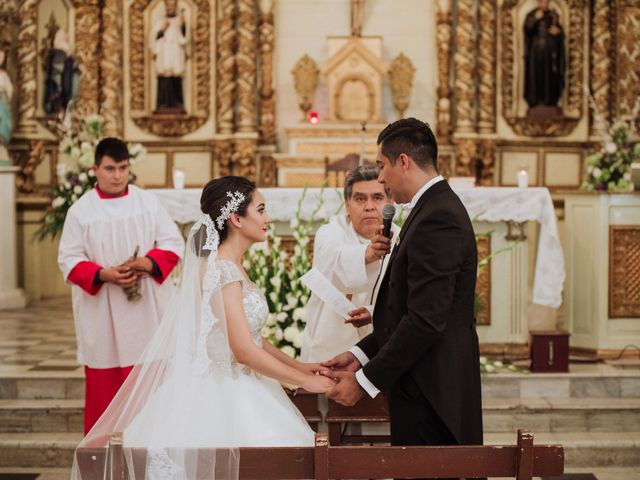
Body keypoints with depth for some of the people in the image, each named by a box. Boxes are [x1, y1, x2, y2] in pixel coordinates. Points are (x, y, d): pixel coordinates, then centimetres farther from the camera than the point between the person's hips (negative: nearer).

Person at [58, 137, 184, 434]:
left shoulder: (148, 203, 4)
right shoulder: (80, 211, -1)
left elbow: (173, 243, 4)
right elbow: (69, 260, -3)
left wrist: (149, 263, -16)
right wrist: (103, 275, -19)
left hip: (147, 310, 2)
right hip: (102, 314, -2)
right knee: (104, 381, 2)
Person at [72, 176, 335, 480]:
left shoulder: (232, 267, 11)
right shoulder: (222, 270, -18)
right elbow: (244, 350, -21)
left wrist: (298, 366, 11)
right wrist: (305, 381, -13)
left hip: (236, 389, 9)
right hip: (222, 395, -9)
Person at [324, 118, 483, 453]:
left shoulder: (437, 218, -18)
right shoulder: (437, 209, 14)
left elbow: (425, 320, -23)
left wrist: (366, 381, -17)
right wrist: (362, 354, 10)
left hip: (429, 392, -10)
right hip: (429, 386, 10)